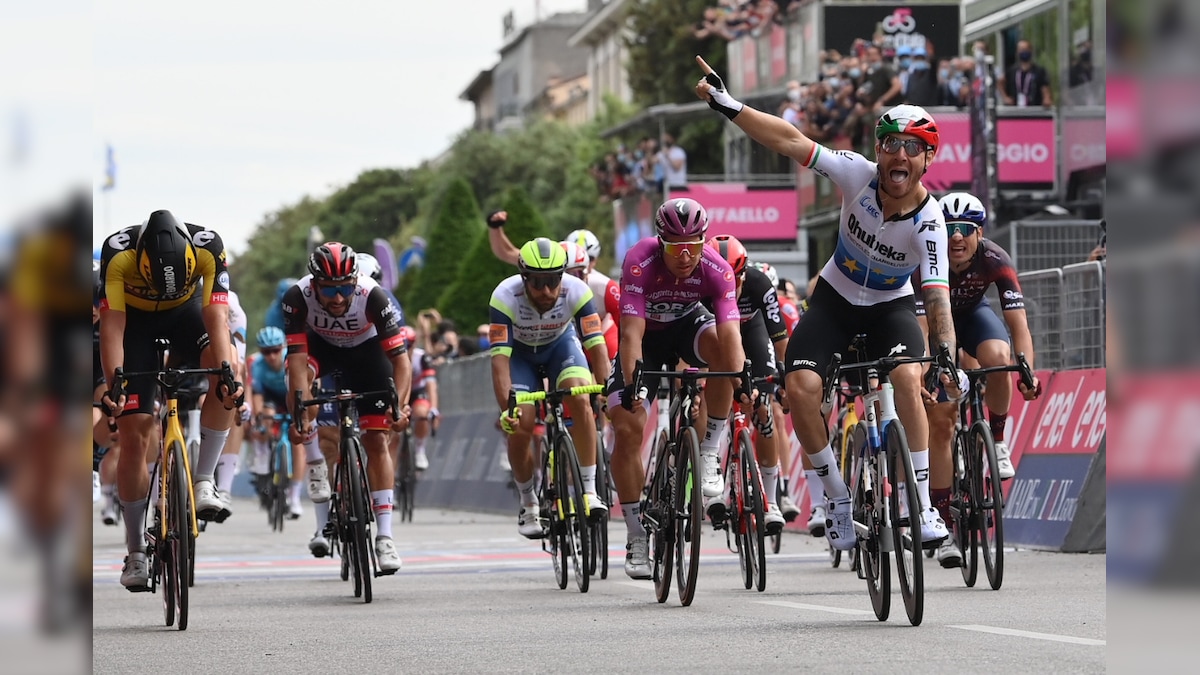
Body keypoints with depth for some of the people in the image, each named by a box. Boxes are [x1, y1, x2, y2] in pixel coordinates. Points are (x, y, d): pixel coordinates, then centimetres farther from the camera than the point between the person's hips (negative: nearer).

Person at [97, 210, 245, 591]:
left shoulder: (209, 249, -32)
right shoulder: (117, 254, -34)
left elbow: (216, 319, -36)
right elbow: (111, 327, -35)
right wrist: (114, 383, -47)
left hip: (185, 313, 1)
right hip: (134, 319, -1)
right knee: (134, 437, -8)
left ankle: (203, 481, -19)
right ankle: (136, 551, 3)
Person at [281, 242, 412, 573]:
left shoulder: (372, 296, -36)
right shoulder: (298, 297, -34)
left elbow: (400, 357, -34)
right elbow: (297, 355, -37)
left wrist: (399, 405, -48)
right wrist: (300, 411, -48)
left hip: (364, 348, -1)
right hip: (320, 343, 1)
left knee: (376, 439, -9)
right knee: (297, 374, -34)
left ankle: (384, 536, -4)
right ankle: (316, 465, -17)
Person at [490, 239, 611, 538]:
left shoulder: (577, 292, -31)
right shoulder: (505, 296, -35)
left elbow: (596, 345, -33)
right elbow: (500, 357, -37)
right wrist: (506, 408, -48)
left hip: (561, 344, 1)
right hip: (520, 352, -1)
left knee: (580, 399, -27)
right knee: (519, 428, -16)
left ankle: (589, 490, -20)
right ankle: (529, 504, 8)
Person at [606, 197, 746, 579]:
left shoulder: (717, 270, -28)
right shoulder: (639, 263, -32)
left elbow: (731, 332, -36)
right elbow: (631, 332, -38)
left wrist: (741, 383, -51)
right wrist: (632, 384, -51)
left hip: (688, 324, 1)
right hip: (647, 336, -1)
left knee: (719, 346, -35)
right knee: (627, 428, -16)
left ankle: (709, 454, -20)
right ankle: (636, 536, -5)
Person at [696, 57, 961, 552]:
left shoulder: (928, 222, -27)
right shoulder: (860, 175, -23)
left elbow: (938, 299, -32)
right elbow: (791, 142, -23)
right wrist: (728, 105, -28)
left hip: (889, 306, -2)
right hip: (835, 298, 2)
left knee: (908, 378, -30)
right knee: (800, 389, -18)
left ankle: (923, 507, -22)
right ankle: (837, 501, 0)